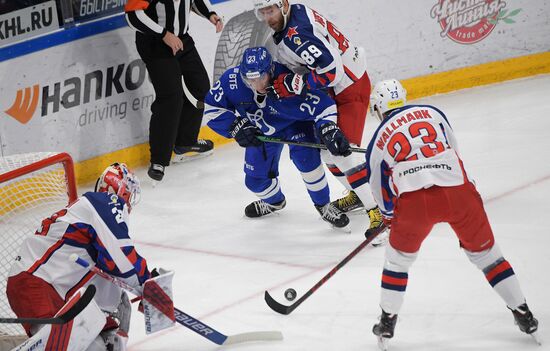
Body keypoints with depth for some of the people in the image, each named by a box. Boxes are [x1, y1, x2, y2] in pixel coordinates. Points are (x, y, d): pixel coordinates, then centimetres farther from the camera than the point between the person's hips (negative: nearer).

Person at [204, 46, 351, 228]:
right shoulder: (231, 80, -32)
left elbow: (322, 105, -37)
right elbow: (212, 108, -18)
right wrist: (236, 127, -29)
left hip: (294, 123, -4)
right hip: (261, 130, 4)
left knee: (305, 157, -29)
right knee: (255, 179, 6)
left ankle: (324, 205, -5)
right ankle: (274, 201, 44)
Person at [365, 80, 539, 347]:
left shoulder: (378, 140, 16)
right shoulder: (431, 112, 18)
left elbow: (381, 191, 24)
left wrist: (389, 215, 43)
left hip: (414, 201, -1)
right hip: (458, 193, 1)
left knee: (399, 256, 23)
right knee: (485, 252, 17)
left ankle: (388, 320, 26)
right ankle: (523, 314, 18)